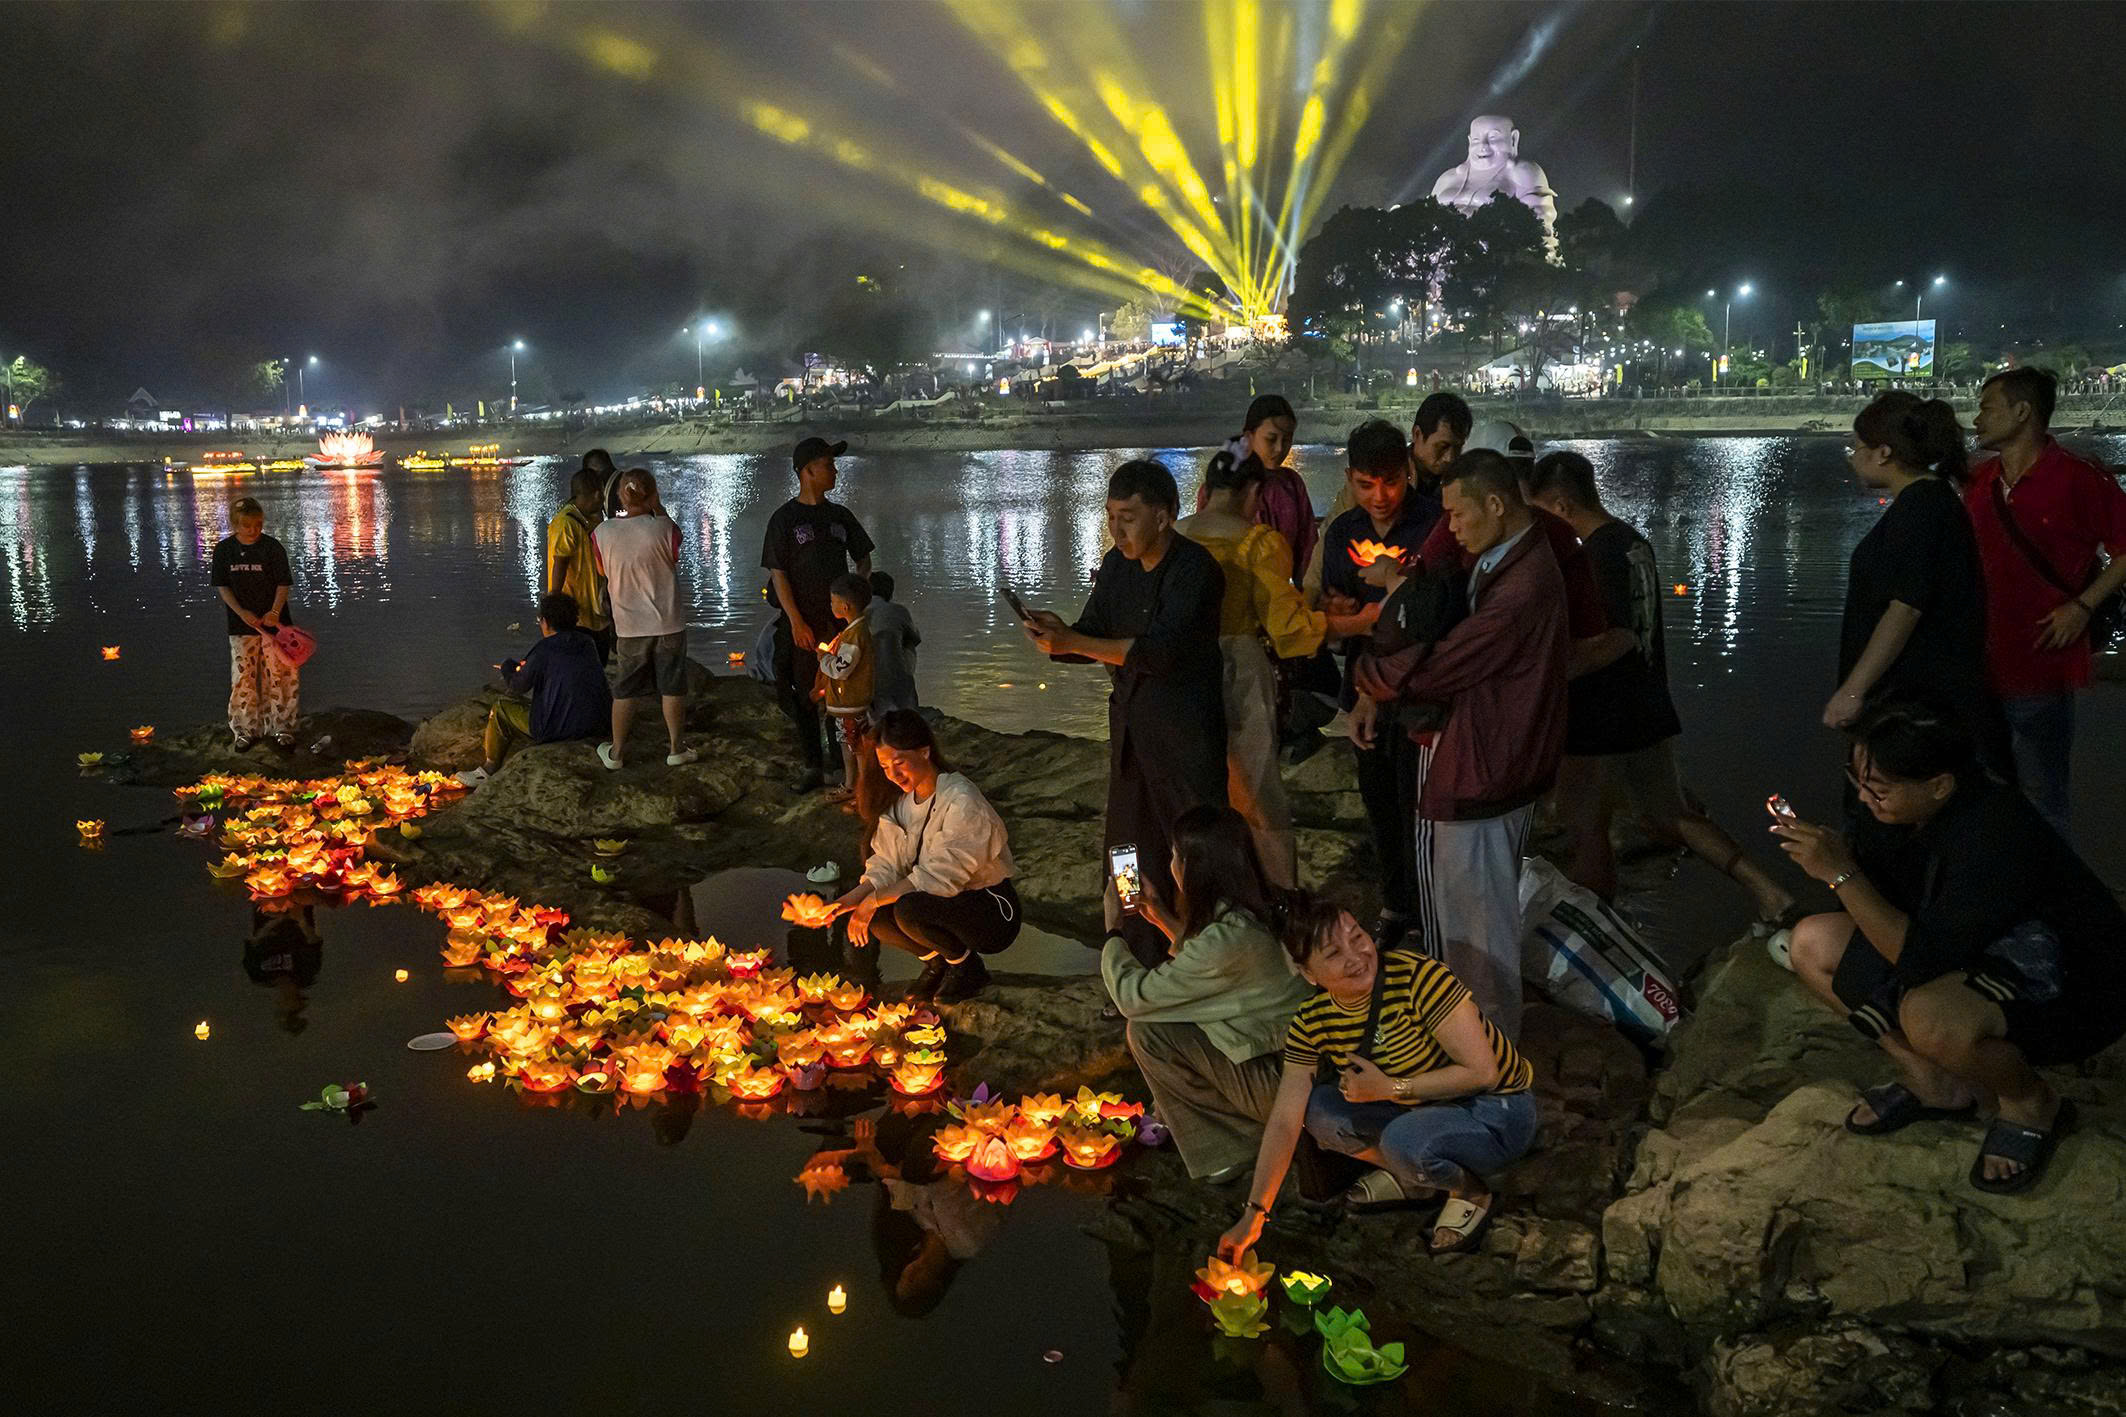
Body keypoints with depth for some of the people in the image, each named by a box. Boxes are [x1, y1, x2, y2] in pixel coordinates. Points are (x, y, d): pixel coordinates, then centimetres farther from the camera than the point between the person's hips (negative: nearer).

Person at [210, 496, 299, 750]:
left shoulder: (273, 548, -6)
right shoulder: (224, 550, 0)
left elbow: (283, 584, -6)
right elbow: (222, 586, 3)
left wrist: (275, 611, -22)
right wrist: (242, 612, -10)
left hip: (274, 623, -2)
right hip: (242, 625, 2)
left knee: (281, 675, 0)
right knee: (243, 677, 6)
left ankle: (282, 727, 13)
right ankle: (245, 729, 18)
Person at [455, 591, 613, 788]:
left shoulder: (544, 650, -15)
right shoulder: (587, 642, 4)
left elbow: (518, 686, -2)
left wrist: (508, 667, 20)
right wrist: (526, 666, 27)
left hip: (560, 727, -7)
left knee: (501, 708, 13)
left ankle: (488, 771, 28)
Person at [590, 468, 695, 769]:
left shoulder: (602, 533, -10)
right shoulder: (664, 528, -16)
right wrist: (657, 508, 6)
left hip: (629, 627, 2)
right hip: (668, 624, -2)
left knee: (625, 690, 15)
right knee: (673, 688, 13)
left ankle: (616, 752, 22)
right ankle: (675, 749, 21)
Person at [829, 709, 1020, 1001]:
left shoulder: (961, 801, -24)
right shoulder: (903, 799, 0)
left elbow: (940, 876, -28)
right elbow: (887, 863, -2)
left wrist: (874, 899, -25)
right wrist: (853, 899, -21)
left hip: (993, 913, -7)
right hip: (942, 900, 8)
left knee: (909, 909, -34)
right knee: (861, 910, -15)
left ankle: (967, 966, -5)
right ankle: (936, 960, 7)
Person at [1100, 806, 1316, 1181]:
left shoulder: (1228, 940, -28)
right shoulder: (1256, 911, -1)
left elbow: (1133, 997, -17)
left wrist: (1112, 934, -1)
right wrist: (1162, 918, 18)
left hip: (1284, 1078, -9)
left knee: (1148, 1030, -11)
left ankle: (1226, 1150, 1)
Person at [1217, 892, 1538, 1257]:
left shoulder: (1418, 977, -27)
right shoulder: (1311, 1022, -9)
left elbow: (1483, 1072, -25)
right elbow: (1284, 1122, -8)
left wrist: (1389, 1088, -24)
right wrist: (1254, 1214, -12)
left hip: (1496, 1111, -6)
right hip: (1420, 1109, 6)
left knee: (1402, 1140, -34)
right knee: (1315, 1107, -12)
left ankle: (1471, 1191, -1)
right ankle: (1408, 1175, 11)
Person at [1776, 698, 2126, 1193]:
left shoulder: (1997, 833, -33)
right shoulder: (1899, 809, -9)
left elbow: (1922, 957, -34)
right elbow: (1874, 908, 1)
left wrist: (1842, 873, -34)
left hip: (2071, 990, -8)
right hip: (1964, 959, 8)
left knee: (1929, 1018, -38)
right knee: (1813, 943, -1)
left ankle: (2031, 1104, -4)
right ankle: (1934, 1083, 7)